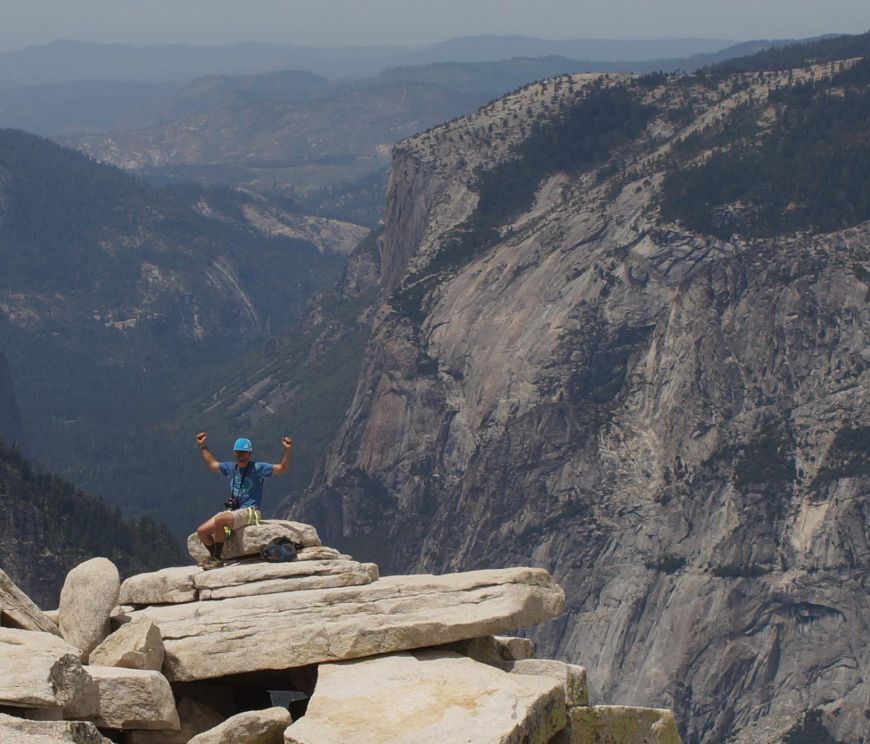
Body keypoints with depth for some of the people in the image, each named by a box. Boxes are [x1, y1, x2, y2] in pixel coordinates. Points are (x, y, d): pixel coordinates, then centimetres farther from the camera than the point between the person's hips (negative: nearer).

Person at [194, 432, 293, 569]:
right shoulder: (231, 468, 15)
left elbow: (283, 468, -9)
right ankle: (215, 557, 12)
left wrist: (288, 450, -23)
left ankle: (217, 559, -24)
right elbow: (212, 464, 33)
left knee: (220, 520, -34)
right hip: (231, 511, 7)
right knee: (201, 531, -6)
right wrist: (203, 446, 33)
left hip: (249, 512, -7)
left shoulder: (257, 468, -3)